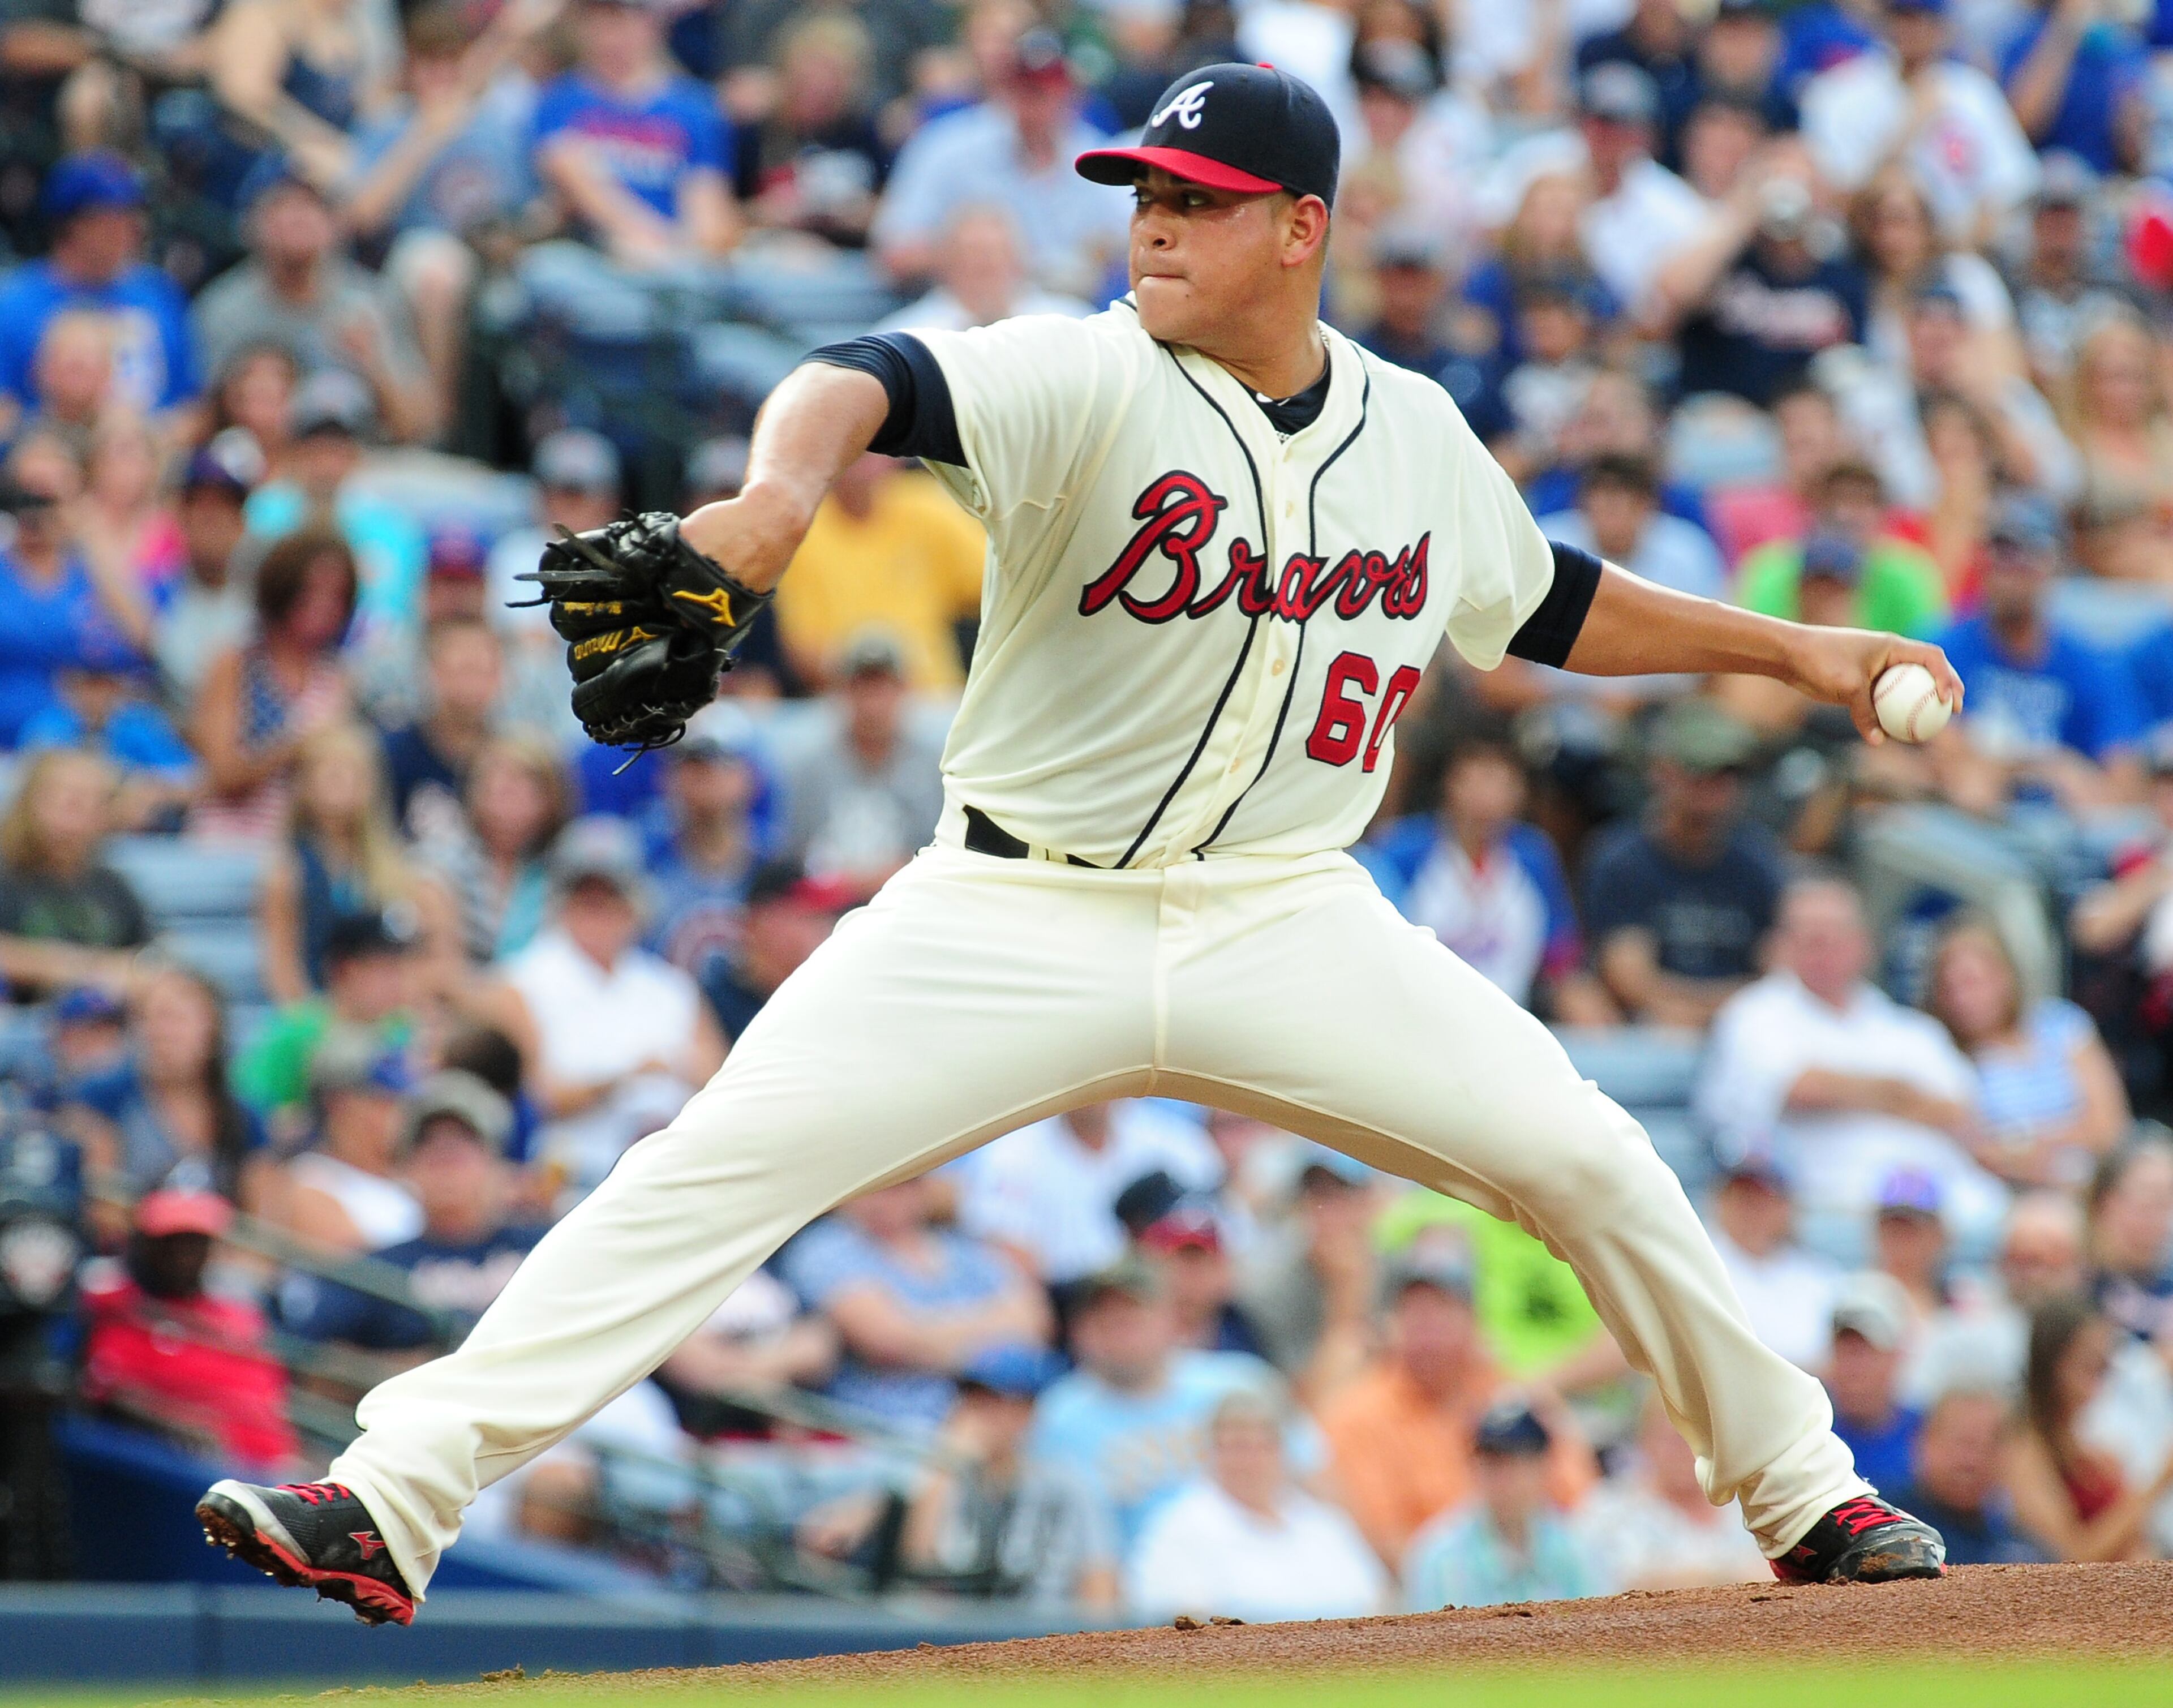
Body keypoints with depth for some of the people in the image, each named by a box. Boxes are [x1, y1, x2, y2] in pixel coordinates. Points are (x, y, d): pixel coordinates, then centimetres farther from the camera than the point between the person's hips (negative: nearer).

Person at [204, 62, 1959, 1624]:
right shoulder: (1085, 382, -11)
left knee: (1588, 1163, -6)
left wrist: (1789, 649, 21)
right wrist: (782, 487, -53)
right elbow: (873, 384, -31)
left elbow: (1554, 606, 23)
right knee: (714, 1166, -16)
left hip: (1287, 921, 3)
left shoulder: (1417, 435, 4)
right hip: (1021, 915, -3)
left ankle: (1800, 1492, 17)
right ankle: (394, 1495, -18)